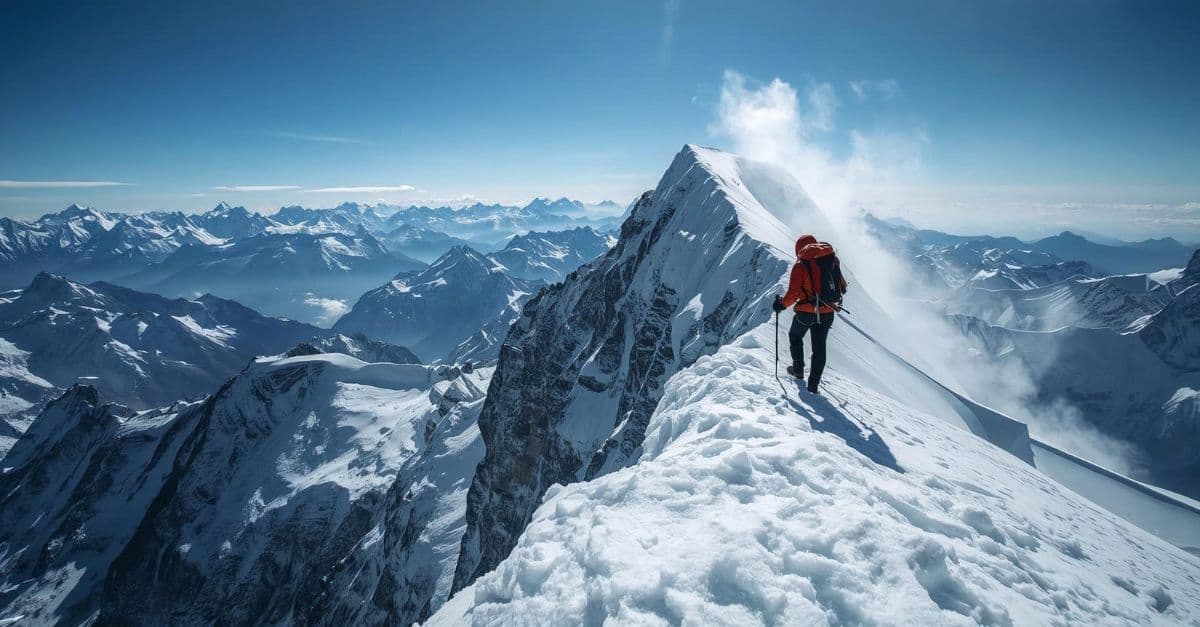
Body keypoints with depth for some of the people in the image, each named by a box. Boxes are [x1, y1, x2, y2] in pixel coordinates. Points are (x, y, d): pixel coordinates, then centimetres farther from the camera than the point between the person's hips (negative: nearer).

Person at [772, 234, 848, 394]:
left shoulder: (800, 265, -11)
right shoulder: (832, 259, 3)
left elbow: (793, 293, -15)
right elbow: (842, 285, 10)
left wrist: (781, 304, 1)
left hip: (807, 312, -4)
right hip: (827, 313, 4)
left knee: (795, 336, 25)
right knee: (819, 347, 13)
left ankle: (798, 369, 27)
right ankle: (814, 384, 15)